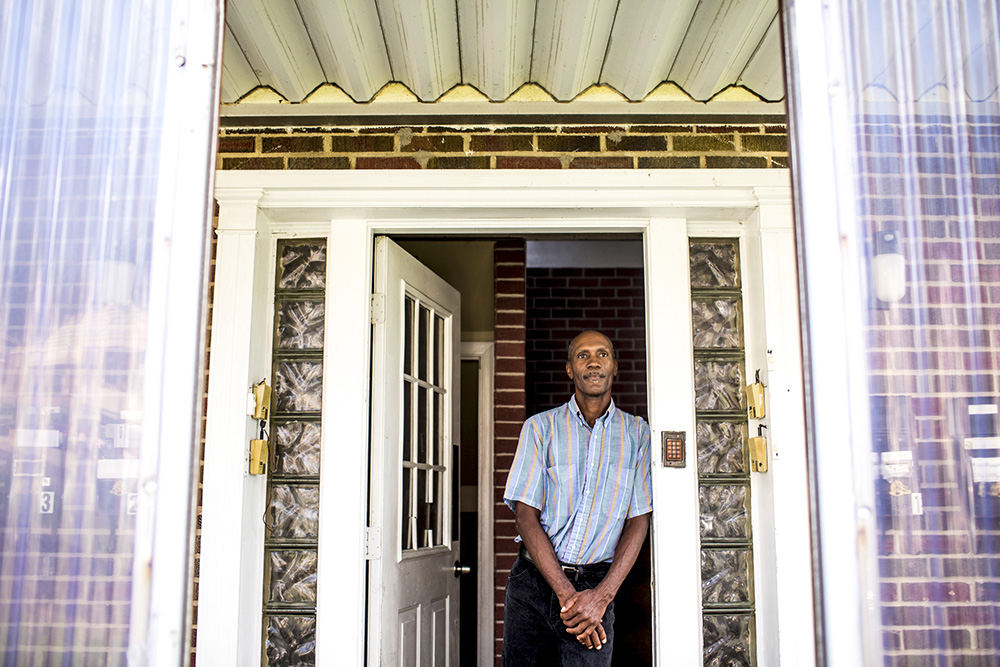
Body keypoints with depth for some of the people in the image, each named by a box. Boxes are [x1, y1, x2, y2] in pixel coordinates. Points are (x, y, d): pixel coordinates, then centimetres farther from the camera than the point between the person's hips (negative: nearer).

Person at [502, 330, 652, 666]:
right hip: (532, 579, 1)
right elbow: (526, 516, -4)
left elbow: (639, 520, 0)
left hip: (597, 584, 0)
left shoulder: (637, 432, 5)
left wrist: (602, 595, -11)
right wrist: (565, 593, -13)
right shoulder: (540, 427, 2)